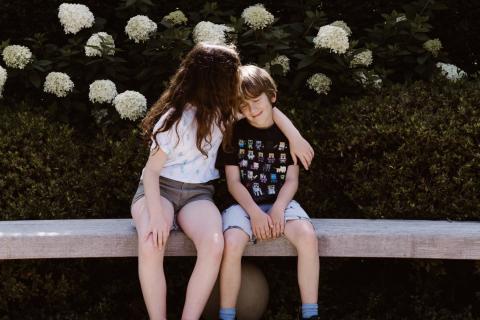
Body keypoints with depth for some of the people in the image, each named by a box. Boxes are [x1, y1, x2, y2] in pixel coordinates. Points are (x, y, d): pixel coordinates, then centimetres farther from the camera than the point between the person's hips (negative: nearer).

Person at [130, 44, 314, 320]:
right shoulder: (175, 119, -13)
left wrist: (296, 137, 3)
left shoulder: (222, 108, 2)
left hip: (198, 193, 4)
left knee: (214, 246, -32)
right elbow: (151, 170, -12)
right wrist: (156, 214, -26)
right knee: (151, 245, -37)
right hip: (160, 188, -3)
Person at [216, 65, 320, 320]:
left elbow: (292, 179, 3)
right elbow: (233, 182, -1)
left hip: (280, 202, 1)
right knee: (232, 243, -33)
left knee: (307, 236, -29)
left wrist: (278, 209, -16)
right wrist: (255, 213, -16)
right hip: (243, 204, -1)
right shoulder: (235, 132, 2)